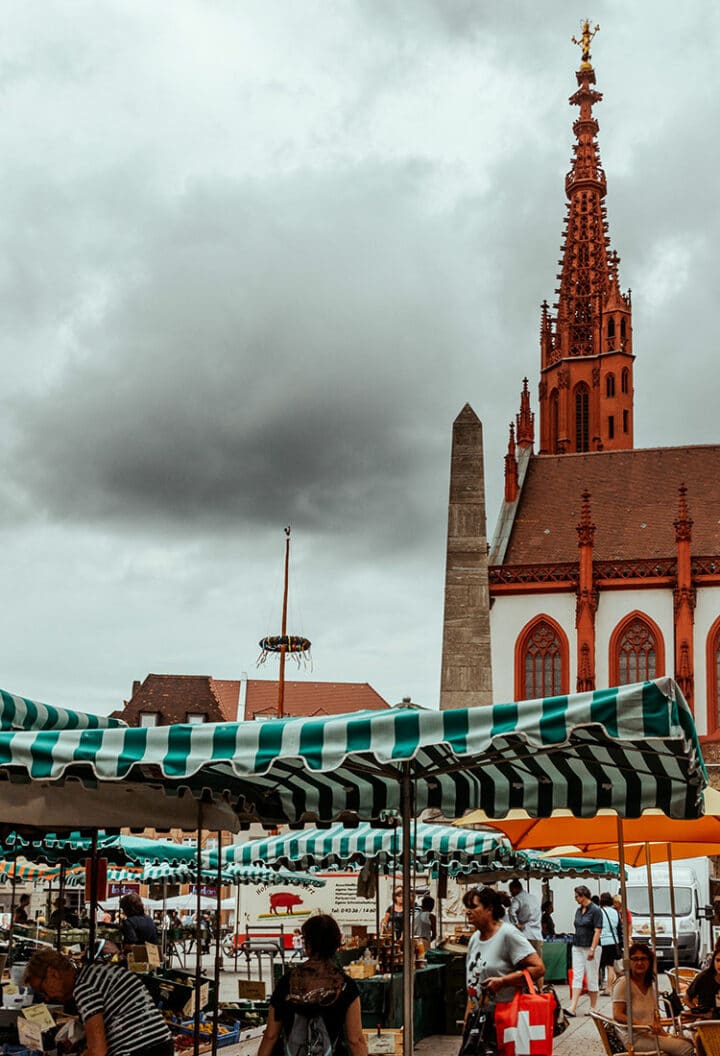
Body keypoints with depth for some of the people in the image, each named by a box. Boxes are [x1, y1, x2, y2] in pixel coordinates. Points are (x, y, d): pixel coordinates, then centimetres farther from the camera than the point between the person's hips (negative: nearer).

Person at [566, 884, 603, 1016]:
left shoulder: (595, 910, -11)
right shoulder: (578, 910, 12)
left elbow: (597, 931, -15)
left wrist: (592, 949, -20)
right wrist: (574, 943, 15)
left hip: (590, 947, -7)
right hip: (577, 947, 7)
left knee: (591, 978, 2)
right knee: (577, 976, -1)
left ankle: (593, 1008, 13)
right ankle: (573, 1008, -8)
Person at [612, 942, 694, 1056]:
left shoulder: (650, 986, 17)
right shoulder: (623, 983, -7)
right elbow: (617, 1015, -15)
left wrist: (666, 1035, 2)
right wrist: (646, 1026, -24)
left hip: (649, 1035, 8)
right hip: (634, 1038, -8)